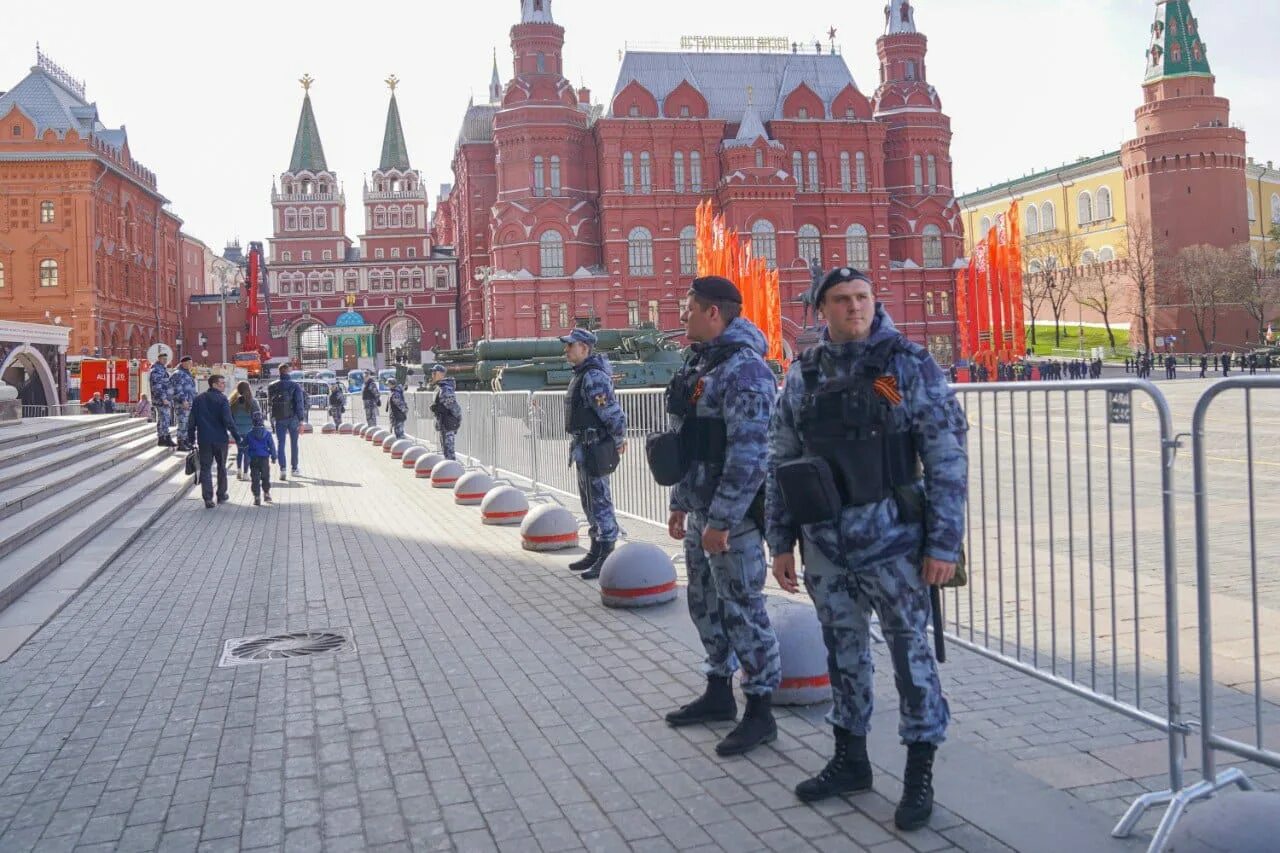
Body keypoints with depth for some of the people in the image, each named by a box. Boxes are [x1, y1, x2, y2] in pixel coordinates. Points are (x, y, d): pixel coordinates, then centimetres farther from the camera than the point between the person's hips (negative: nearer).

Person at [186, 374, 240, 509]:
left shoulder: (198, 399, 6)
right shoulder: (222, 399, -9)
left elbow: (192, 421, 6)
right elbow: (228, 420, -16)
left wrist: (191, 439, 13)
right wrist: (237, 437, -10)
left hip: (204, 440, 3)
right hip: (220, 439, -3)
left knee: (205, 469, 4)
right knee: (221, 467, 14)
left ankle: (208, 499, -5)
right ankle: (222, 495, 23)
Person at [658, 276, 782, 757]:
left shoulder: (743, 368, -17)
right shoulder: (701, 364, 14)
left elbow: (749, 454, -24)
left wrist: (721, 520, -24)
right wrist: (681, 503, 21)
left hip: (732, 514, -10)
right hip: (702, 509, 10)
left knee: (742, 608, -2)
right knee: (706, 603, 17)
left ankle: (760, 712, 9)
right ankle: (718, 694, 32)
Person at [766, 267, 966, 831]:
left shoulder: (911, 365, -5)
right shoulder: (803, 375, 6)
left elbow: (947, 458, -7)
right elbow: (781, 463, 10)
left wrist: (944, 543, -11)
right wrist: (781, 542, 7)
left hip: (892, 539, -4)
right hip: (825, 542, 4)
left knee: (910, 650, 2)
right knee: (843, 650, 15)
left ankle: (919, 774, 17)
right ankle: (850, 760, 31)